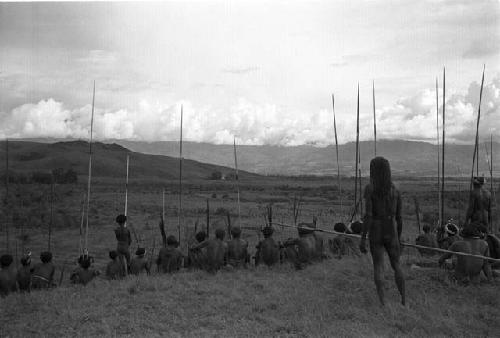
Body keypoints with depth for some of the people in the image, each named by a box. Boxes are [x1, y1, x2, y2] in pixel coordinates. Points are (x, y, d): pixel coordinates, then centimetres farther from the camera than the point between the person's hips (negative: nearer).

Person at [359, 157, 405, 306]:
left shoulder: (369, 188, -12)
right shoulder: (395, 190, 0)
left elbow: (368, 215, -18)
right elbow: (399, 218, 4)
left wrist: (362, 238, -13)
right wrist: (399, 238, 17)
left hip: (375, 233, -2)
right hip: (391, 234, 3)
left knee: (378, 267, 8)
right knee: (396, 265, 20)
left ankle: (383, 302, 5)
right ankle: (404, 300, 20)